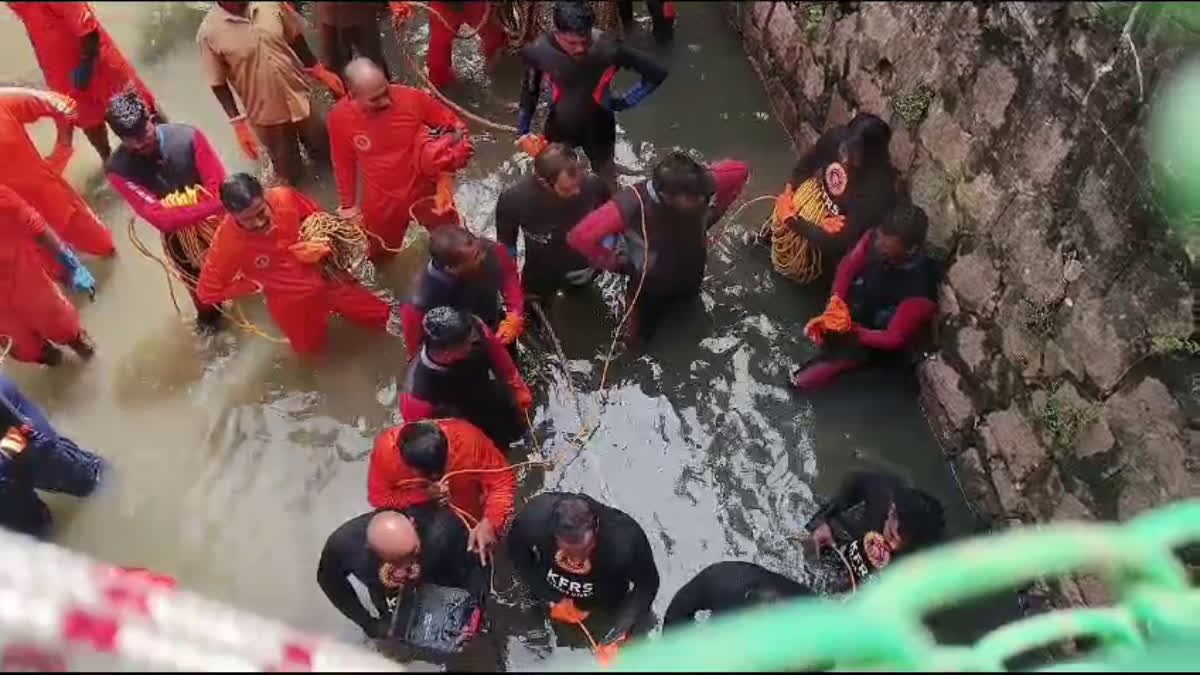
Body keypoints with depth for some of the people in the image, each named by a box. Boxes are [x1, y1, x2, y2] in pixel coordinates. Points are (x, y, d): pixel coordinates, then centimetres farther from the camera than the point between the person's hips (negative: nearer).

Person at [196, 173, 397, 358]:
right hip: (291, 300, -2)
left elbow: (316, 217, -1)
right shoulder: (226, 242, -32)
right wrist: (257, 284, -17)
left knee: (382, 316, 14)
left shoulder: (284, 197, -25)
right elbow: (207, 293, -20)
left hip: (324, 276, 3)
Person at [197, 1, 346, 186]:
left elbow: (296, 38, 4)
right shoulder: (209, 31, -19)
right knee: (290, 174, 15)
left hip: (299, 98, 3)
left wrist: (321, 72, 8)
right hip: (265, 115, -3)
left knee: (325, 151, 22)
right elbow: (218, 83, -11)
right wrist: (238, 122, -14)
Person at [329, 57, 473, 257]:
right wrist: (348, 205, 4)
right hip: (382, 203, 1)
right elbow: (343, 164, -3)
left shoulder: (411, 98, -25)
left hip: (425, 191, -1)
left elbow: (453, 124, -8)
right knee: (379, 255, 22)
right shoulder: (339, 117, -20)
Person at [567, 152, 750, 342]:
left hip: (691, 281, 3)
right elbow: (579, 237, -43)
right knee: (642, 334, 26)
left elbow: (740, 171, -11)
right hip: (651, 289, -3)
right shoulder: (632, 205, -42)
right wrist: (616, 263, -27)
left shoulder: (702, 185, -31)